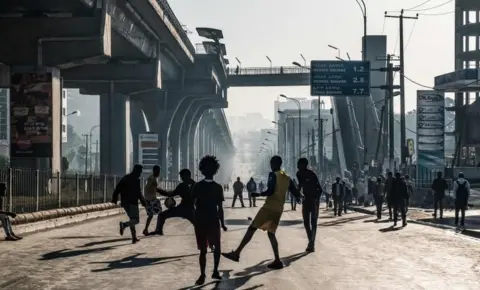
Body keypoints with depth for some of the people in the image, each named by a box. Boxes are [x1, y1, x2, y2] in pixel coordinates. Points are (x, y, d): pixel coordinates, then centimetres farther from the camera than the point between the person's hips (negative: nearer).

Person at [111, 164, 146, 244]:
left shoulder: (125, 178, 11)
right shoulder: (136, 180, -12)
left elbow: (117, 188, 11)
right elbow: (138, 193, -16)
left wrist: (114, 198, 15)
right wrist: (143, 201, -6)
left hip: (125, 202, 8)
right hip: (132, 202, -8)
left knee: (132, 219, 18)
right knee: (136, 220, -5)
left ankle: (134, 238, 16)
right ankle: (124, 225, -32)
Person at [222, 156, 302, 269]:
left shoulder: (273, 175, -5)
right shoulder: (287, 178, 15)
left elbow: (270, 191, -16)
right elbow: (296, 193, 19)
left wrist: (258, 194, -3)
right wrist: (299, 195, 41)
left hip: (269, 207, -7)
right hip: (279, 209, 7)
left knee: (251, 229, -7)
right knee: (271, 233, 14)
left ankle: (236, 253, -12)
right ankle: (277, 261, 4)